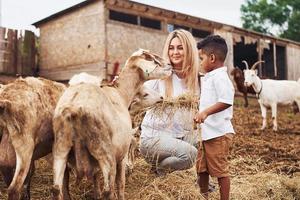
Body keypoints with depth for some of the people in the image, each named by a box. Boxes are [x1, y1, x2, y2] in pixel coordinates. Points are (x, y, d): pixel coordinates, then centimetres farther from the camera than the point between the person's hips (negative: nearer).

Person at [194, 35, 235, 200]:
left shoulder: (220, 77, -15)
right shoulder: (209, 78, 16)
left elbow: (226, 101, -27)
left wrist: (205, 112, -32)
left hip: (218, 133, -10)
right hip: (206, 133, 10)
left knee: (220, 170, 0)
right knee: (202, 169, 18)